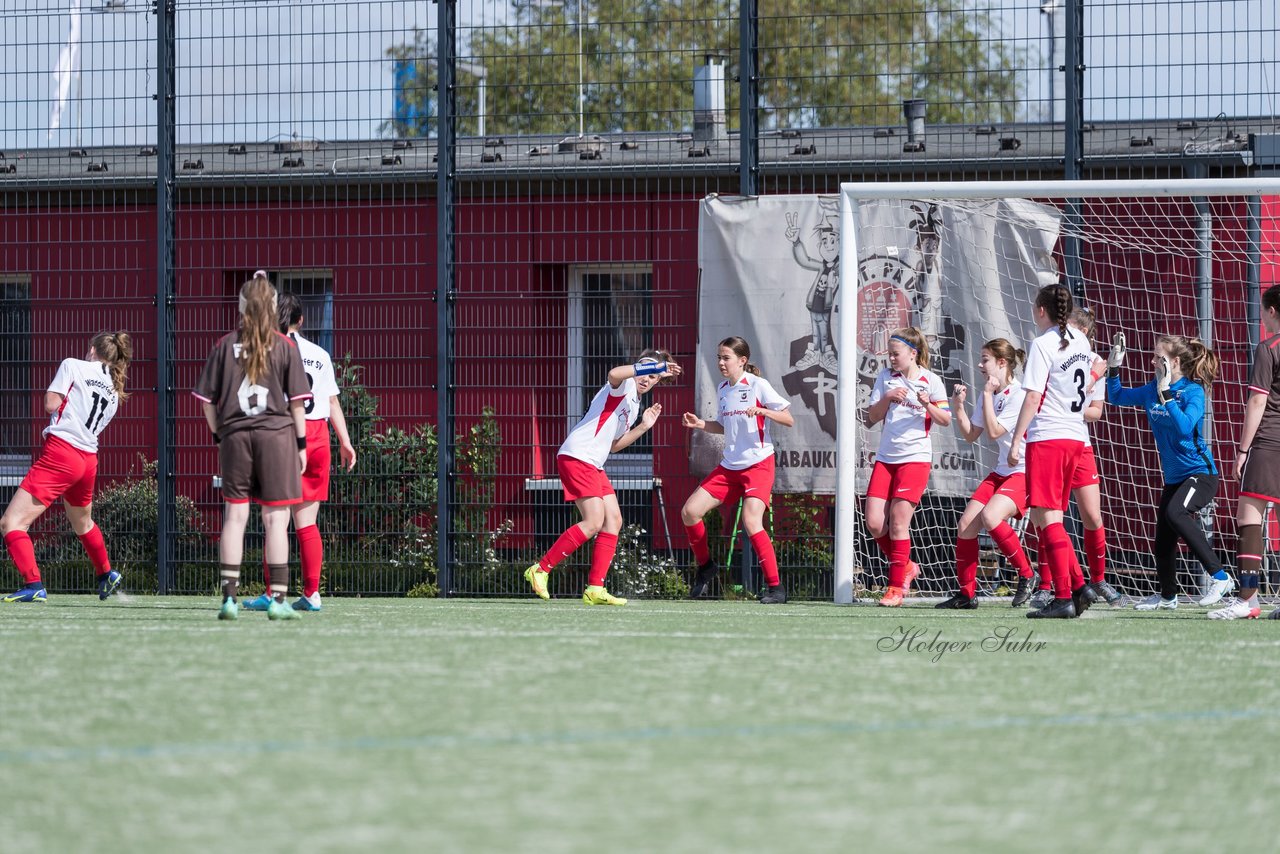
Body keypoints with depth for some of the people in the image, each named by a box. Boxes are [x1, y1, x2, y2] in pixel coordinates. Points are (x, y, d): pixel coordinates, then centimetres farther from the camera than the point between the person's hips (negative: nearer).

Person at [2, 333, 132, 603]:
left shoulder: (73, 366, 0)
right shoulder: (114, 391, 17)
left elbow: (51, 404, -6)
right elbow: (97, 425, 14)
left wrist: (52, 400, 15)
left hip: (60, 454, -7)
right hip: (89, 460, 8)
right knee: (82, 522, 35)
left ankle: (33, 586, -25)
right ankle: (106, 576, 51)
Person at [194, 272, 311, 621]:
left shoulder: (226, 345, 3)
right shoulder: (284, 346, -2)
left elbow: (207, 399, 4)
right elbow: (297, 399, -1)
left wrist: (218, 435, 15)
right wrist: (301, 442, 6)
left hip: (234, 434, 2)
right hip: (277, 434, -2)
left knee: (234, 515, 4)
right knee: (276, 518, 0)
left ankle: (229, 596, 0)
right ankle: (278, 598, -2)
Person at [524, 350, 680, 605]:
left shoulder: (633, 405, 22)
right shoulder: (624, 386, -5)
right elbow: (615, 374, -33)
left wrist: (643, 426, 19)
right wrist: (656, 366, -32)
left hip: (593, 464, 10)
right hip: (576, 457, -10)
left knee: (613, 521, 4)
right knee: (594, 522, -16)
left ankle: (595, 589, 2)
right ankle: (540, 570, -8)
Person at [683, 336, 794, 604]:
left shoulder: (757, 385, -9)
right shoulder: (722, 389, 11)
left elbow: (788, 419, -10)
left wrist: (762, 411, -26)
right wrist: (700, 424, 7)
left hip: (758, 464, -7)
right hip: (729, 466, 7)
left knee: (751, 522, -23)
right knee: (690, 511, -1)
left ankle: (775, 587, -15)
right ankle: (705, 567, 21)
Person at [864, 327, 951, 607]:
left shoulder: (930, 381, -1)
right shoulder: (886, 377, 9)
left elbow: (945, 420, 0)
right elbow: (872, 418, 7)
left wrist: (929, 406, -19)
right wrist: (887, 398, -10)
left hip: (916, 457, -5)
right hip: (885, 458, 5)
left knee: (898, 520, -11)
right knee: (874, 523, -2)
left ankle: (896, 587, -3)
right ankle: (906, 566, 20)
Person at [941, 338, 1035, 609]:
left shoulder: (1018, 395, -15)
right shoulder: (990, 396, 11)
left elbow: (994, 431, -20)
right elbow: (971, 435, 16)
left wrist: (988, 395, -15)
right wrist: (958, 407, 3)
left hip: (1025, 473, -9)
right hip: (1001, 472, 9)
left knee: (990, 516, -30)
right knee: (966, 523, -4)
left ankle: (1027, 575, -12)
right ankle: (966, 593, 7)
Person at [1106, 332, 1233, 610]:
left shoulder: (1193, 390, -15)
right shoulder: (1152, 390, 5)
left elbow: (1185, 426, -30)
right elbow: (1117, 397, 19)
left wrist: (1166, 393, -29)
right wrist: (1114, 367, 5)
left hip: (1199, 472, -8)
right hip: (1173, 477, 8)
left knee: (1175, 513, -35)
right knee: (1162, 542, 12)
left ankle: (1220, 577, -31)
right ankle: (1167, 596, 39)